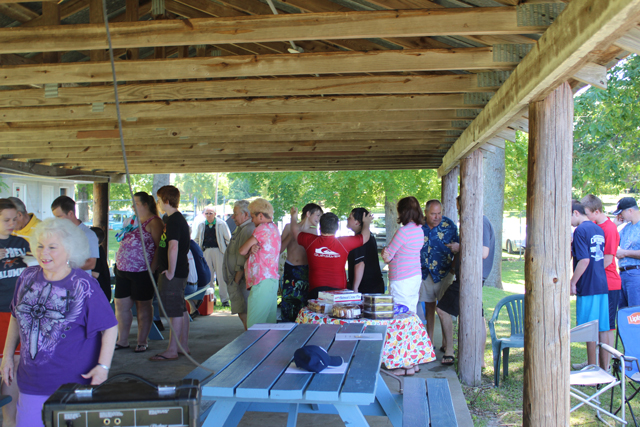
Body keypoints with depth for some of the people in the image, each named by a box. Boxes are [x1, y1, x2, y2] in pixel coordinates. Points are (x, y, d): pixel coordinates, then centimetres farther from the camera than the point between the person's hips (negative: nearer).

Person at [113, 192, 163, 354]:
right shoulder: (132, 221, 17)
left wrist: (152, 269, -21)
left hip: (142, 271, -8)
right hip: (123, 270, 8)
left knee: (143, 306, 4)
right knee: (120, 305, 10)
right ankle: (122, 341, 21)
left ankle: (142, 342, 14)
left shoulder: (154, 222, -9)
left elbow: (160, 246, -15)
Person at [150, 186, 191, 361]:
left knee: (175, 312, -5)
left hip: (173, 274, -10)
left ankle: (172, 351, 1)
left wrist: (171, 272, -22)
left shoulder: (173, 220, -17)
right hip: (180, 271, 10)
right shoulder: (179, 219, 15)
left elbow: (173, 247, -27)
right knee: (181, 310, 15)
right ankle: (184, 346, 23)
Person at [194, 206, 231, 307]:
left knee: (221, 276, -3)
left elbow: (228, 238, 4)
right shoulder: (201, 225, 12)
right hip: (206, 252, 4)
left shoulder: (221, 224, 2)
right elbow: (197, 240, 21)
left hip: (219, 251, -3)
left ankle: (224, 299, 3)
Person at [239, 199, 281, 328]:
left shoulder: (262, 228, -8)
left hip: (261, 282, -10)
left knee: (254, 327, -9)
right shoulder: (274, 228, 20)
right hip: (273, 278, 10)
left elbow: (242, 251, -4)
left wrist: (250, 249, 16)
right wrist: (253, 248, -4)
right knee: (270, 323, 9)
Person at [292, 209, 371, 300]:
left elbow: (295, 232, 21)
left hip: (316, 290, 1)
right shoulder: (344, 243, -2)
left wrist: (293, 217, 40)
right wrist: (366, 223, 34)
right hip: (338, 290, -1)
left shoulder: (310, 241, 0)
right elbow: (365, 236, 13)